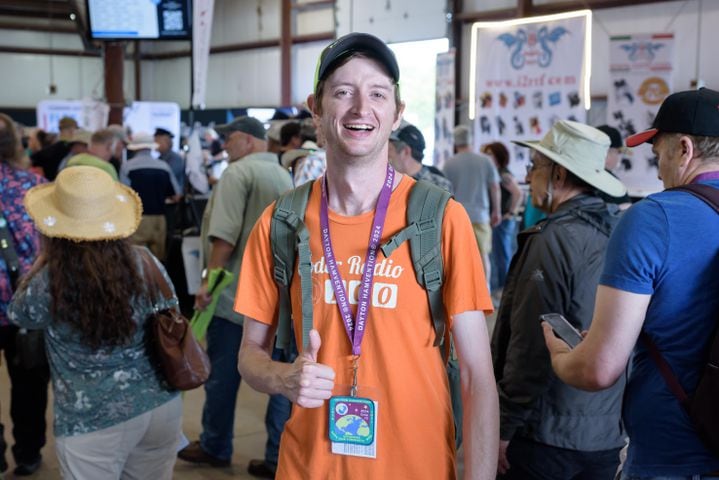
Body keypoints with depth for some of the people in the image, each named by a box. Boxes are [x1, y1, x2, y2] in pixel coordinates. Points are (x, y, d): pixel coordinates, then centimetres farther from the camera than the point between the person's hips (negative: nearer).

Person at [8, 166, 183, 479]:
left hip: (92, 422, -4)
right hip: (162, 406, 4)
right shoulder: (146, 263, -9)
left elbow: (17, 313, 5)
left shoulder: (50, 282, -18)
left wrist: (43, 258, 10)